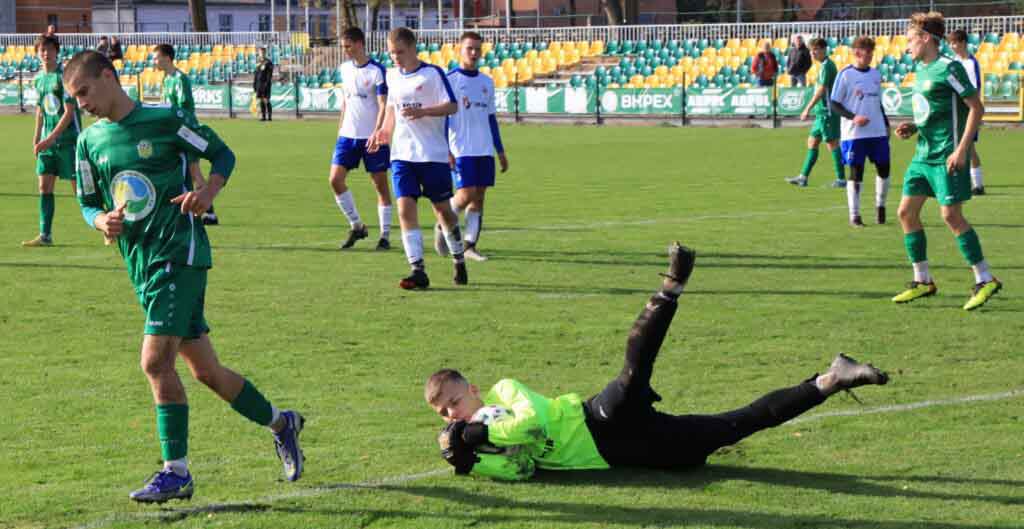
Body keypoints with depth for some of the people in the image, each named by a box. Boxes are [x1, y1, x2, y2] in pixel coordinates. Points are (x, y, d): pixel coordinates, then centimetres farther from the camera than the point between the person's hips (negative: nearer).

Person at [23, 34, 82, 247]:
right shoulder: (39, 78, 10)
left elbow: (69, 112, -16)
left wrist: (50, 139, -19)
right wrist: (37, 137, 15)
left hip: (68, 139, -6)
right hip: (48, 140, 6)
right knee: (44, 186, 2)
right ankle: (45, 235, 6)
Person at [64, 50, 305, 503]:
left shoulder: (164, 120, -6)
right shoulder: (90, 141, 10)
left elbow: (222, 154, 2)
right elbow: (87, 203, 16)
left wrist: (208, 191, -17)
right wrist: (102, 221, -7)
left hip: (179, 253, -6)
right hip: (140, 266, 6)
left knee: (155, 361, -18)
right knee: (205, 370, 11)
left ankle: (176, 471, -11)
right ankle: (280, 423, 31)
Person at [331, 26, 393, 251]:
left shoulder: (377, 70, -11)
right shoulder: (345, 69, 9)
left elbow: (383, 105, -15)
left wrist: (376, 134, -24)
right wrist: (340, 128, 17)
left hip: (372, 137, -6)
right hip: (348, 135, 6)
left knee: (380, 184, 0)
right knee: (335, 179, -3)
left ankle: (385, 235, 7)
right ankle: (356, 226, 11)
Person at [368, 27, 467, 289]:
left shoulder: (433, 73, -7)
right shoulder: (392, 76, 10)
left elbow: (452, 106, -13)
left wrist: (423, 112, -26)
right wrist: (385, 131, 11)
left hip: (433, 154, -4)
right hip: (402, 155, 4)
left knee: (442, 209, 6)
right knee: (405, 209, -10)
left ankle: (459, 261, 29)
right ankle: (418, 271, -11)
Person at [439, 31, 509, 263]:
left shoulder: (487, 82, 14)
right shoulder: (449, 80, -4)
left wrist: (500, 150, 17)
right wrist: (445, 149, -14)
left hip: (485, 150, 6)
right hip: (461, 150, -6)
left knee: (479, 196, 2)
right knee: (466, 194, -13)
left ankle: (469, 245, 6)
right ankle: (442, 226, 12)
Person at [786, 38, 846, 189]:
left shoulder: (826, 66, -14)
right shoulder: (828, 65, 15)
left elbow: (821, 90, -20)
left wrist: (808, 109, -20)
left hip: (827, 112, -10)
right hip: (823, 112, 10)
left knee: (832, 144, -6)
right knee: (812, 142, 12)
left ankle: (841, 179, -3)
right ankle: (803, 177, 16)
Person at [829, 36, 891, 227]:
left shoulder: (875, 74, 11)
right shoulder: (845, 75, -6)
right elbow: (834, 104, -5)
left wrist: (886, 124, 15)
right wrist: (853, 117, -18)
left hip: (878, 132, 5)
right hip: (854, 134, -5)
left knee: (884, 168, 4)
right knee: (856, 173, -2)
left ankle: (880, 206, 25)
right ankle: (854, 216, 6)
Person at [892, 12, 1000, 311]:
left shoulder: (948, 68, -13)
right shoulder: (921, 70, 14)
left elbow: (976, 108, -15)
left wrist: (961, 150, -20)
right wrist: (913, 128, 8)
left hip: (947, 156, -9)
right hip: (923, 154, 9)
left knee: (951, 215, -11)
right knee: (907, 211, 6)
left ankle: (985, 280, -1)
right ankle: (923, 281, 15)